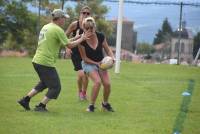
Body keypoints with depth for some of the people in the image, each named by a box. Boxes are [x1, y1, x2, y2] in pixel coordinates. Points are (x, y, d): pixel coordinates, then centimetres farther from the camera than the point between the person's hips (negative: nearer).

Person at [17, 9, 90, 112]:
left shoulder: (45, 27, 15)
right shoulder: (58, 30, -12)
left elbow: (63, 42, 21)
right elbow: (69, 45, -11)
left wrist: (76, 38, 19)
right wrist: (81, 39, 2)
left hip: (36, 60, 9)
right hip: (46, 63, -9)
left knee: (44, 83, 28)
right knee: (55, 87, 4)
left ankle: (25, 100, 25)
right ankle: (41, 106, 3)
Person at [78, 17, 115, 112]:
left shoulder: (100, 36, -12)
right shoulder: (82, 41, -19)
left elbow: (107, 50, -1)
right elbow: (84, 58, -12)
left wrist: (112, 58, -20)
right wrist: (96, 63, -21)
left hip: (101, 63, 3)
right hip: (89, 64, -3)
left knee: (107, 83, -12)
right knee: (97, 81, -26)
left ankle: (105, 104, 16)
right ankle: (91, 105, -10)